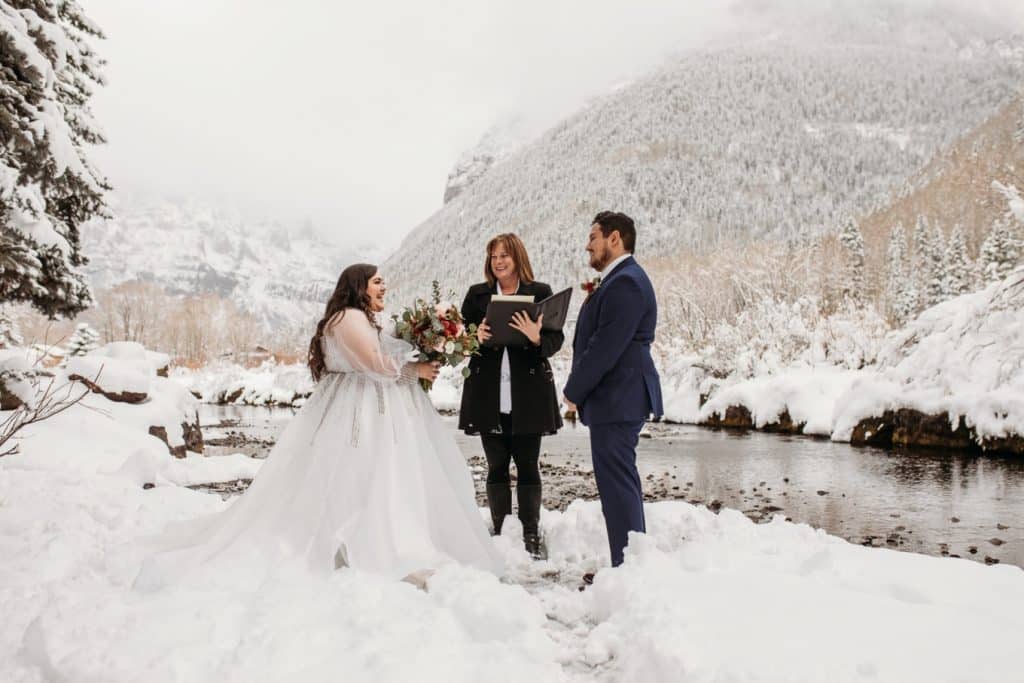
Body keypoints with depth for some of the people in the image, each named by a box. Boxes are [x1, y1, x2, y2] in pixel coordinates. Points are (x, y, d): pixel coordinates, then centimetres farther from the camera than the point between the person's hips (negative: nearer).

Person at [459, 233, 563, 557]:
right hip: (489, 395, 2)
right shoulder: (476, 294, 8)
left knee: (528, 466, 5)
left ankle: (531, 534, 15)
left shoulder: (540, 292, 2)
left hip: (528, 394, -2)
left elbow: (556, 338, -2)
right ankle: (499, 532, 18)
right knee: (496, 466, 8)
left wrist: (537, 338, -24)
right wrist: (475, 336, -14)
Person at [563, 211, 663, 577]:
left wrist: (573, 391, -11)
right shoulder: (619, 279, 18)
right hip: (618, 399, 11)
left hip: (616, 400, -11)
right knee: (621, 482, 15)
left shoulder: (625, 282, -16)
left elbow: (605, 348, -21)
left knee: (617, 484, -6)